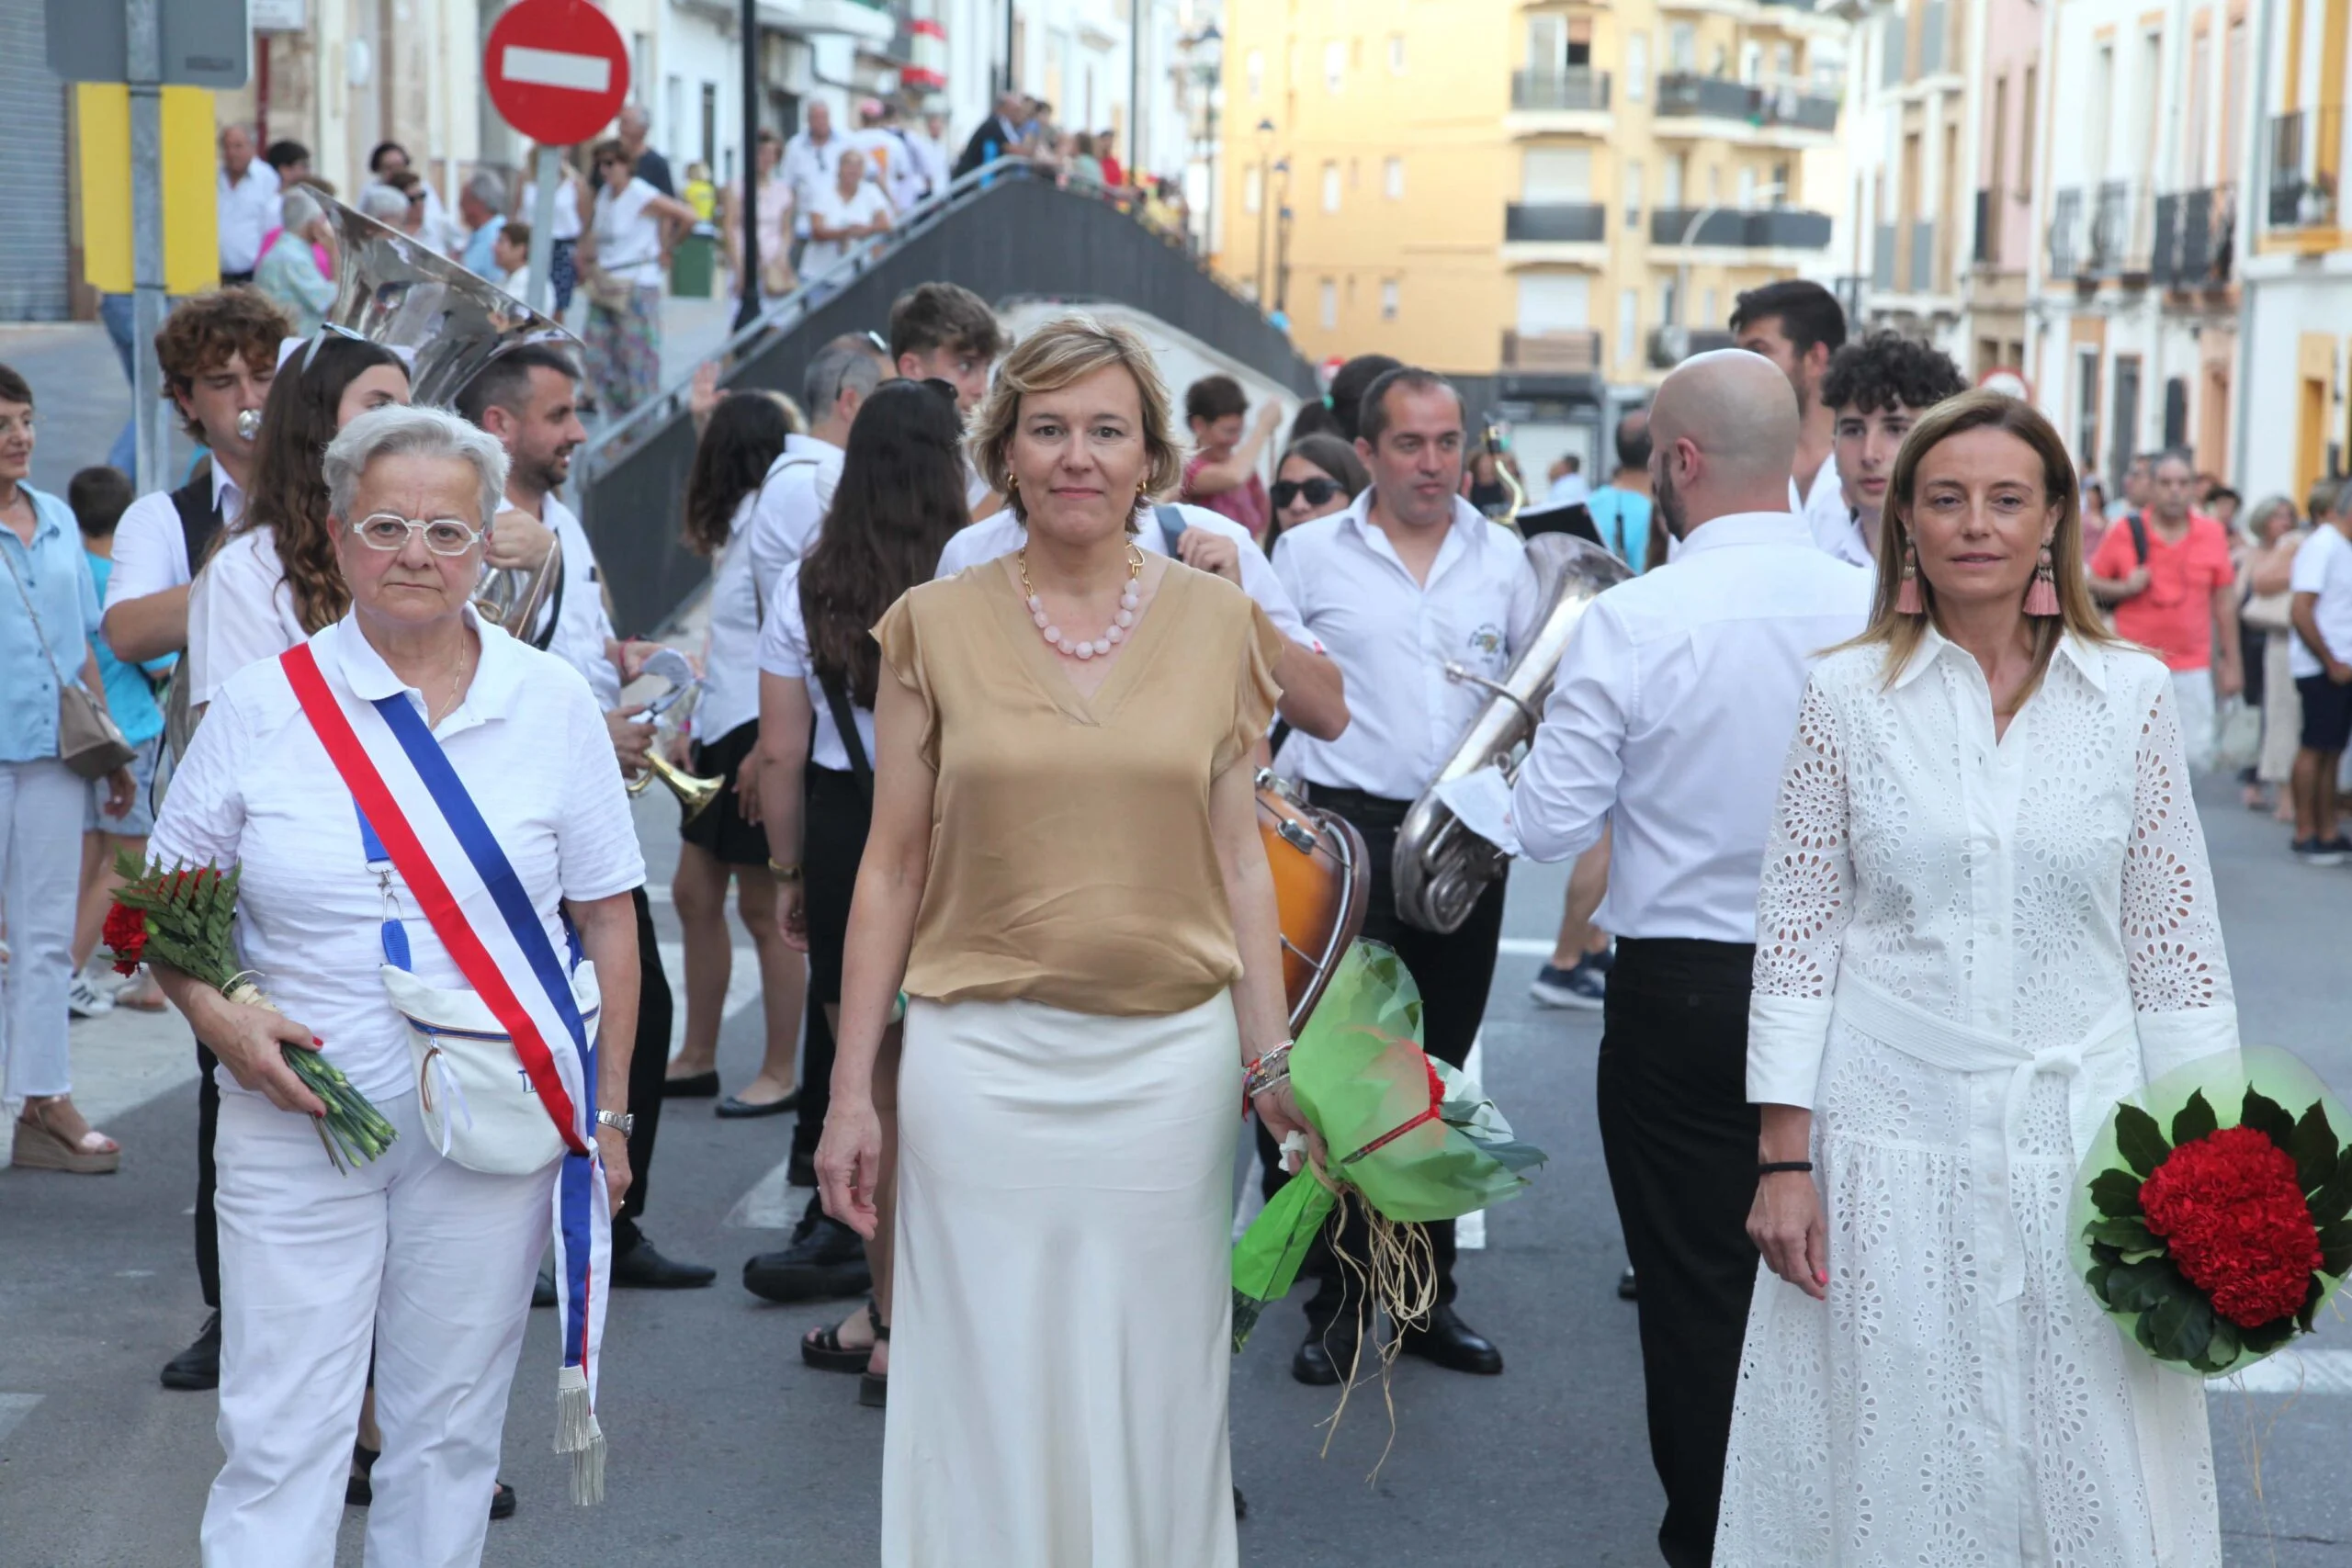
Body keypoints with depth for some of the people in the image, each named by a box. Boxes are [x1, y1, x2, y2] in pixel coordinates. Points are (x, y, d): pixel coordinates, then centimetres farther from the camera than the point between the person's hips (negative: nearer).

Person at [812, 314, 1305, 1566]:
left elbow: (1237, 859, 7)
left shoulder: (1217, 622, 4)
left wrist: (1271, 1062, 1)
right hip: (981, 1056, -1)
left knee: (1151, 1390, 10)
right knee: (985, 1393, 6)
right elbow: (891, 867, 3)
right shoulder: (936, 626, 1)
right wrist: (851, 1090, 1)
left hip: (1170, 1055, 1)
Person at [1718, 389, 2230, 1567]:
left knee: (2090, 1473, 7)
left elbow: (2172, 943, 3)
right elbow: (1794, 936, 0)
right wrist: (1783, 1158, -4)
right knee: (1889, 1471, 8)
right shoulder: (1848, 694, -1)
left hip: (2079, 1138, 1)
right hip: (1887, 1143, 0)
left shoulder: (2132, 694, 1)